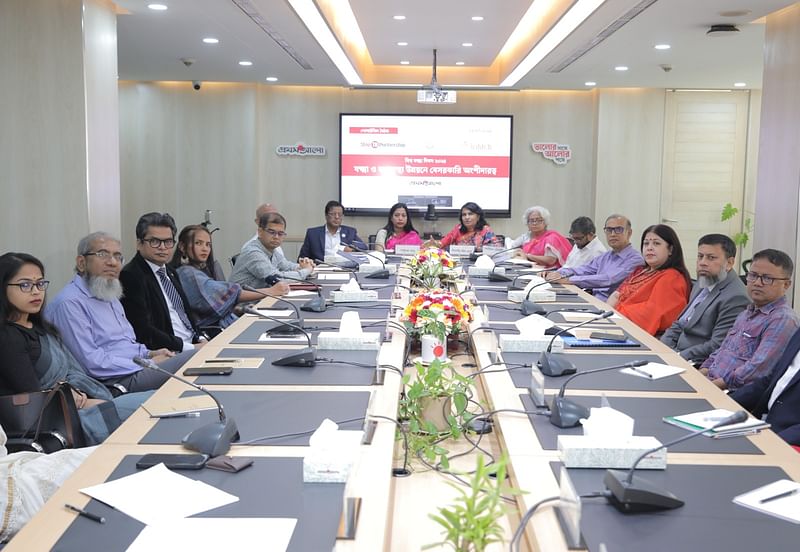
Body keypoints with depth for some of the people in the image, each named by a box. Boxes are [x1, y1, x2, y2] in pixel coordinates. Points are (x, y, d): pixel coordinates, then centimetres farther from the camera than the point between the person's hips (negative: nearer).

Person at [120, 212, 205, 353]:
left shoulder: (171, 273, 19)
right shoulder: (130, 276, -9)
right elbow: (143, 331, -16)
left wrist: (201, 339, 3)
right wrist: (189, 347, -17)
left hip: (194, 344, 8)